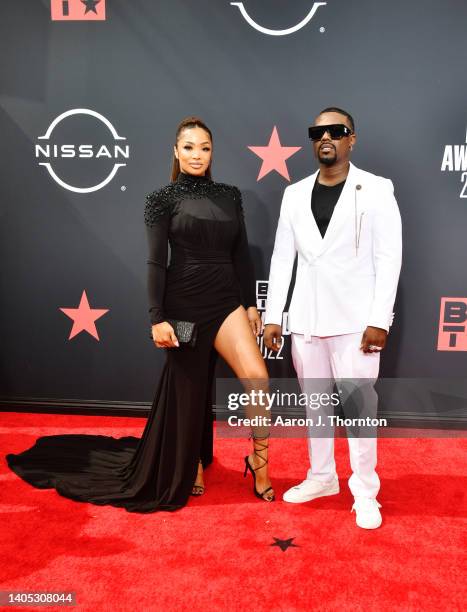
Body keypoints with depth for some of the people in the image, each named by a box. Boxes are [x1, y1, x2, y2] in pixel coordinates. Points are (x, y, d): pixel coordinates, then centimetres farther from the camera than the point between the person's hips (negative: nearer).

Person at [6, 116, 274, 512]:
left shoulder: (230, 195, 9)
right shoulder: (162, 199, -2)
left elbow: (242, 254, 10)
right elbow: (156, 262, -6)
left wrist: (251, 304, 7)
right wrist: (157, 319, -12)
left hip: (226, 302, 3)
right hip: (184, 304, -3)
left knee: (258, 379, -13)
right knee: (189, 389, 9)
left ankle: (259, 461, 9)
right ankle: (191, 469, 31)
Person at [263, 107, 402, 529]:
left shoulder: (376, 189, -1)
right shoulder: (295, 194, 10)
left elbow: (389, 258, -6)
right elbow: (282, 257, 8)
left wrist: (379, 320, -13)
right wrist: (273, 315, 4)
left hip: (355, 319, -4)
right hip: (305, 318, 4)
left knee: (359, 406, 0)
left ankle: (365, 492, 16)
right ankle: (322, 477, 30)